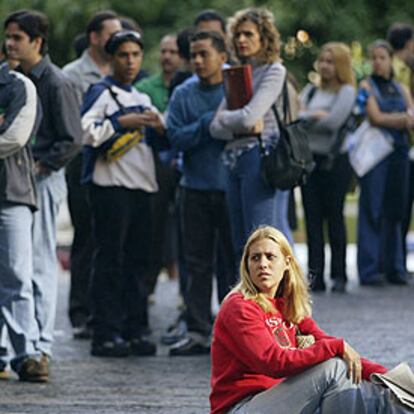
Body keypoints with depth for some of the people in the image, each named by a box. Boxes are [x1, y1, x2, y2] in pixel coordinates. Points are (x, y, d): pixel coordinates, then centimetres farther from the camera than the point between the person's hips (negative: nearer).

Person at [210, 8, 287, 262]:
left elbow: (249, 116, -16)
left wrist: (225, 117, 3)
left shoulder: (274, 71, -3)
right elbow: (216, 127, 10)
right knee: (240, 246, 7)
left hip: (258, 157, -8)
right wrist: (244, 127, -9)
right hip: (234, 160, 8)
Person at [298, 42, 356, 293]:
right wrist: (317, 116, -10)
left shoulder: (347, 92, 0)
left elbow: (333, 122, -13)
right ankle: (315, 275, 3)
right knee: (313, 218, 2)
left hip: (335, 161, -5)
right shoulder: (311, 91, 16)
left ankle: (339, 276, 3)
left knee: (335, 217, -2)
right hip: (309, 158, 5)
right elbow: (295, 115, 4)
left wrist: (307, 117, -2)